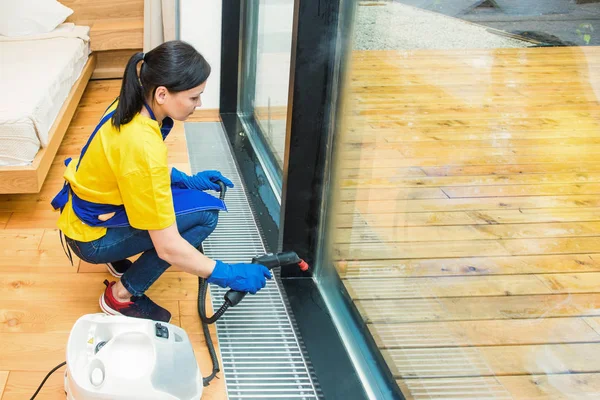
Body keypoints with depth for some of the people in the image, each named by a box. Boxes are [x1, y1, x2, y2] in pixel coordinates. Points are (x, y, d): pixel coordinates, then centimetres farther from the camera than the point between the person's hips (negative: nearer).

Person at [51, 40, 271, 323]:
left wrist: (187, 179, 3)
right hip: (91, 237, -8)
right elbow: (168, 247, -30)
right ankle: (122, 295, -5)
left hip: (84, 208, 8)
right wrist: (228, 275, -22)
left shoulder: (132, 106, -9)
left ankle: (119, 257, 16)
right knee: (205, 213, -18)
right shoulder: (142, 145, -34)